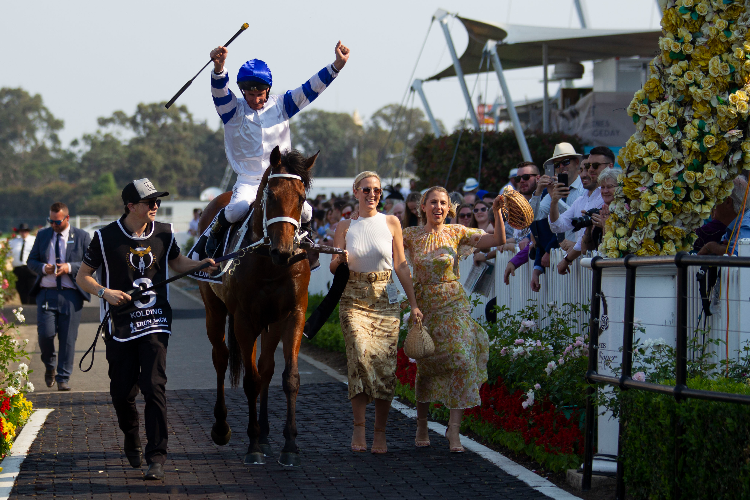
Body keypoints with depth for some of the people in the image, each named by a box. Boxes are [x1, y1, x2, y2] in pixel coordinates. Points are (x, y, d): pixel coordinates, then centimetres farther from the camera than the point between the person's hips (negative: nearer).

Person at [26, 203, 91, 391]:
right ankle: (49, 366, 19)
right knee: (45, 333, -10)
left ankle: (63, 378, 9)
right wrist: (43, 268, -9)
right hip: (46, 292, 2)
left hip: (71, 294, -1)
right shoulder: (42, 235, 12)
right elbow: (31, 260, 14)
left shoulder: (82, 237, 4)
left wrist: (70, 267, -14)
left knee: (68, 338, -1)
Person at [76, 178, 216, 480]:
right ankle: (131, 439, 36)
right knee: (122, 391, 6)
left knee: (154, 387, -12)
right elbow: (82, 277, 3)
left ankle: (156, 457, -10)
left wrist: (202, 265, 3)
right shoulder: (106, 238, -5)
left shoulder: (164, 233, 4)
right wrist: (104, 292, -16)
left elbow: (177, 263, 22)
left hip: (155, 323, 1)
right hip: (120, 325, -1)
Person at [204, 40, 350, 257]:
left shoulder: (281, 106, 6)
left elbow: (311, 88, 0)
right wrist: (219, 67, -43)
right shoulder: (233, 110, -2)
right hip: (247, 181, -2)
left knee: (304, 211, -19)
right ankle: (215, 234, 3)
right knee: (237, 209, -30)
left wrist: (337, 66, -13)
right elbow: (219, 90, -21)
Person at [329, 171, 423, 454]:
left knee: (385, 364, -6)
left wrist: (413, 303, 1)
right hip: (354, 299, -1)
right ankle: (359, 427, -12)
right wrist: (339, 261, -15)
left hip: (385, 300, 1)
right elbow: (334, 269, 9)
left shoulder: (391, 224, 6)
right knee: (361, 354, -20)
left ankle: (380, 432, 5)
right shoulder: (345, 227, 7)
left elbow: (401, 266, 6)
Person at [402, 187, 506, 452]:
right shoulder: (411, 236, 3)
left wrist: (497, 212, -18)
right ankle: (421, 425, 26)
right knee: (425, 365, 5)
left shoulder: (456, 233, 1)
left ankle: (454, 429, -15)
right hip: (424, 306, 1)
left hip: (454, 305, -1)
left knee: (462, 360, -17)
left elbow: (498, 240, -5)